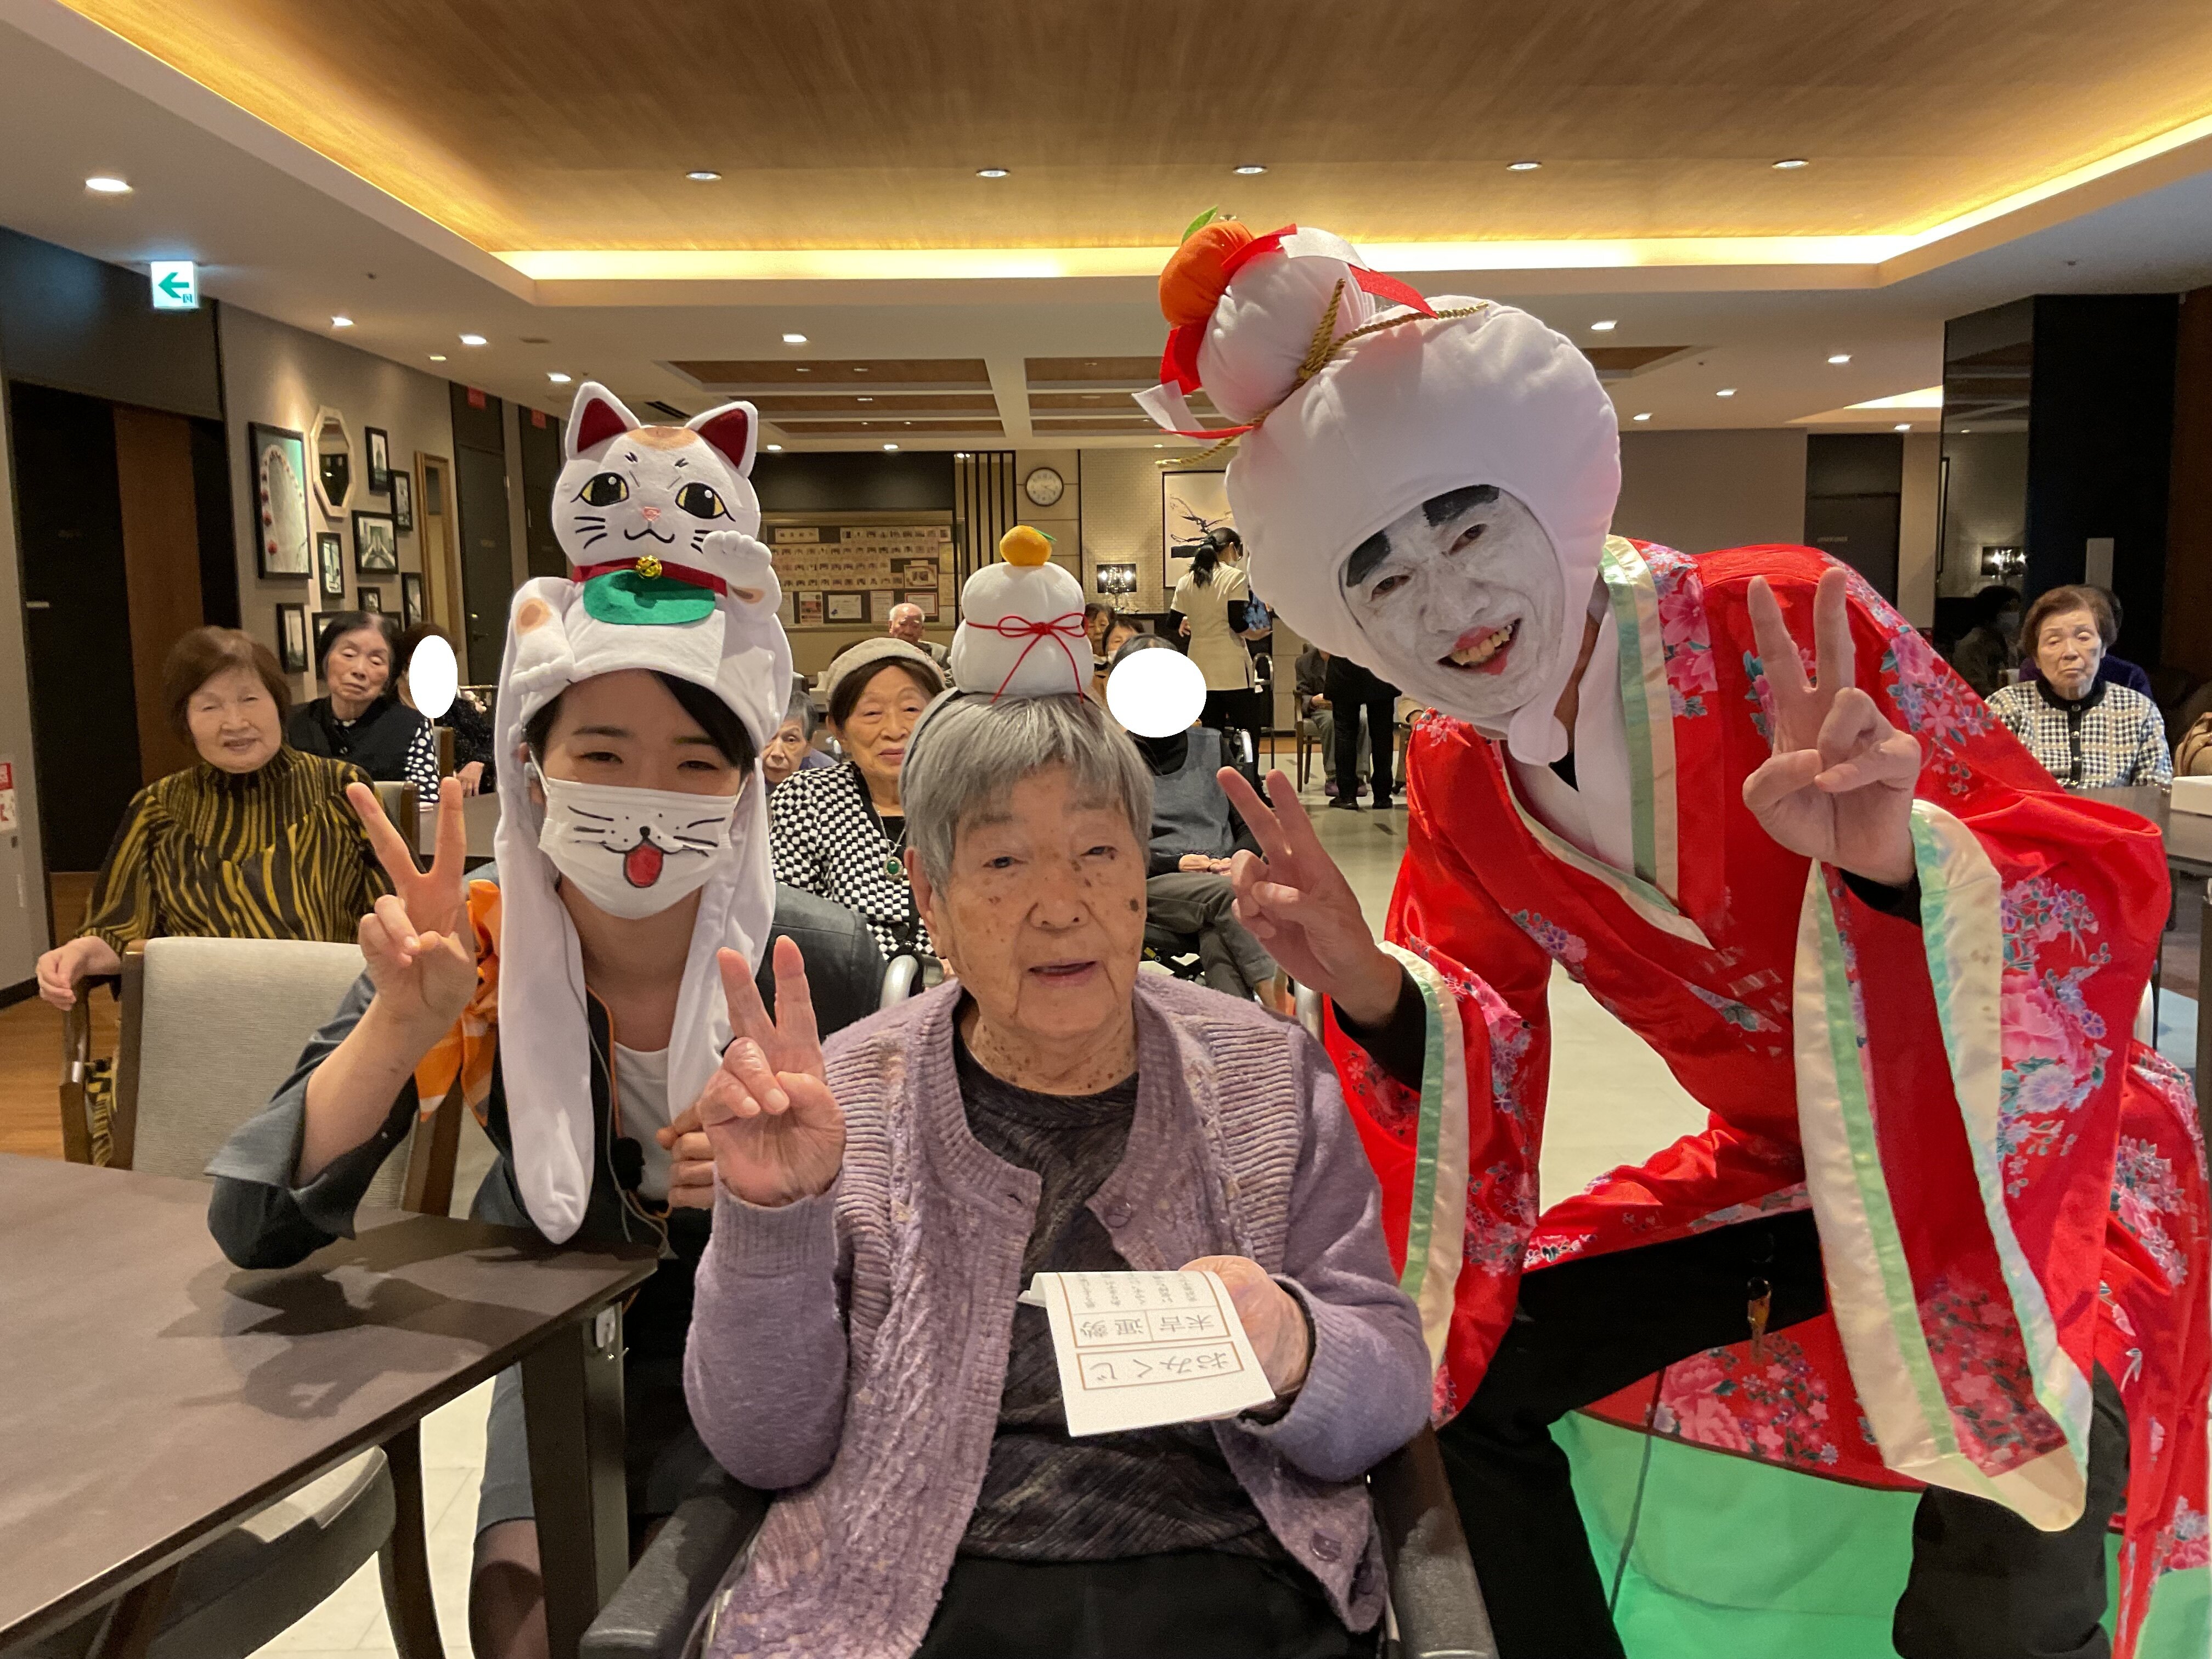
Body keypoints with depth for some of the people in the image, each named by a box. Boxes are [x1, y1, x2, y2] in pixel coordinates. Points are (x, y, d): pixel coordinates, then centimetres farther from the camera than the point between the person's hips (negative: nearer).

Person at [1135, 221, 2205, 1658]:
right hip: (1784, 1175, 5)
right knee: (1472, 1368, 1)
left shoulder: (1788, 629, -23)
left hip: (2032, 1157, -5)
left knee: (2010, 1542, -30)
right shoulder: (1456, 779, -7)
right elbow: (1483, 1047, -3)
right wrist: (1371, 991, -24)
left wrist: (1890, 850, -44)